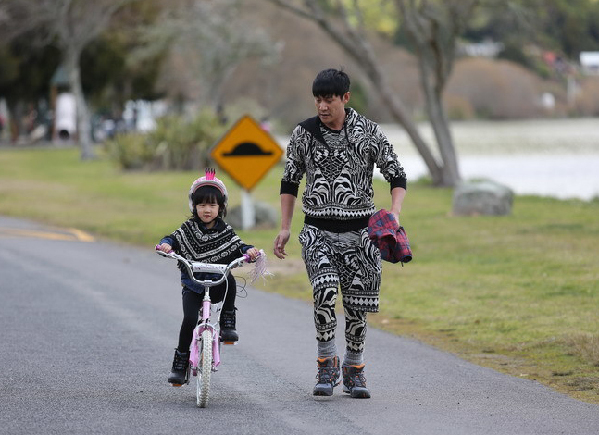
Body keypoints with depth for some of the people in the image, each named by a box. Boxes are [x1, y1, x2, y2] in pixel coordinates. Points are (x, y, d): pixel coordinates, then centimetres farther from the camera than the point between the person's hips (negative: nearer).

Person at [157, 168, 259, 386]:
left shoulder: (224, 231, 4)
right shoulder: (189, 229, 2)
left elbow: (237, 247, 0)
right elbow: (173, 239, -4)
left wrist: (249, 250, -22)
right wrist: (165, 244, -27)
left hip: (217, 287, 1)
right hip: (193, 287, -1)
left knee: (229, 280, -33)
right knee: (189, 319, -20)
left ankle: (228, 325, -18)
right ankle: (179, 365, -6)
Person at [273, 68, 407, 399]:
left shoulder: (368, 132, -3)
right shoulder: (304, 133, 2)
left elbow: (396, 175, 1)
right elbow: (290, 181, 13)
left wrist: (394, 214, -16)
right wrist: (285, 228, 7)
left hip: (358, 230, 0)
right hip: (318, 230, 0)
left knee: (356, 303, 2)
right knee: (325, 290, -23)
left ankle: (354, 371, 21)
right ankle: (326, 364, -8)